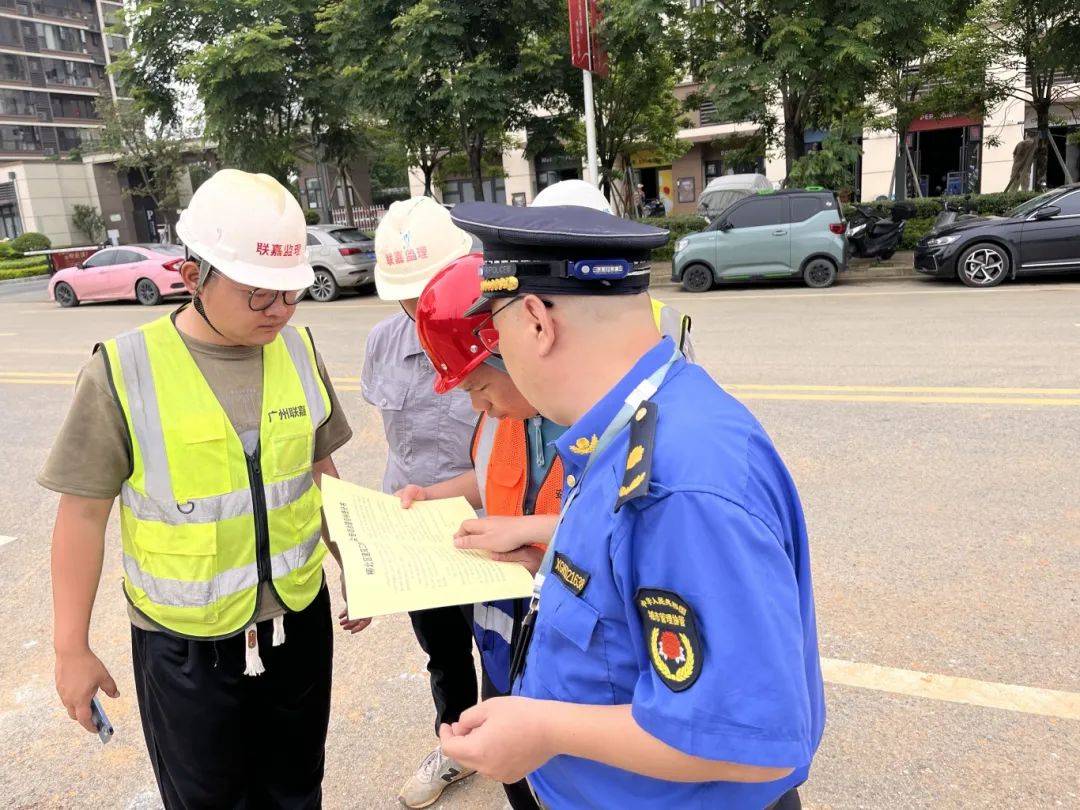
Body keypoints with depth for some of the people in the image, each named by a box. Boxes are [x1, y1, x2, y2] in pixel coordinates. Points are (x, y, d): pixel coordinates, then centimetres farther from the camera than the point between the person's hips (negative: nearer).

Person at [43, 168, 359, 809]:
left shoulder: (299, 351, -4)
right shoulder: (125, 371, -15)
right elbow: (83, 514, -8)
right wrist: (72, 647, -4)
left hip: (299, 619, 3)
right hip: (186, 642, -3)